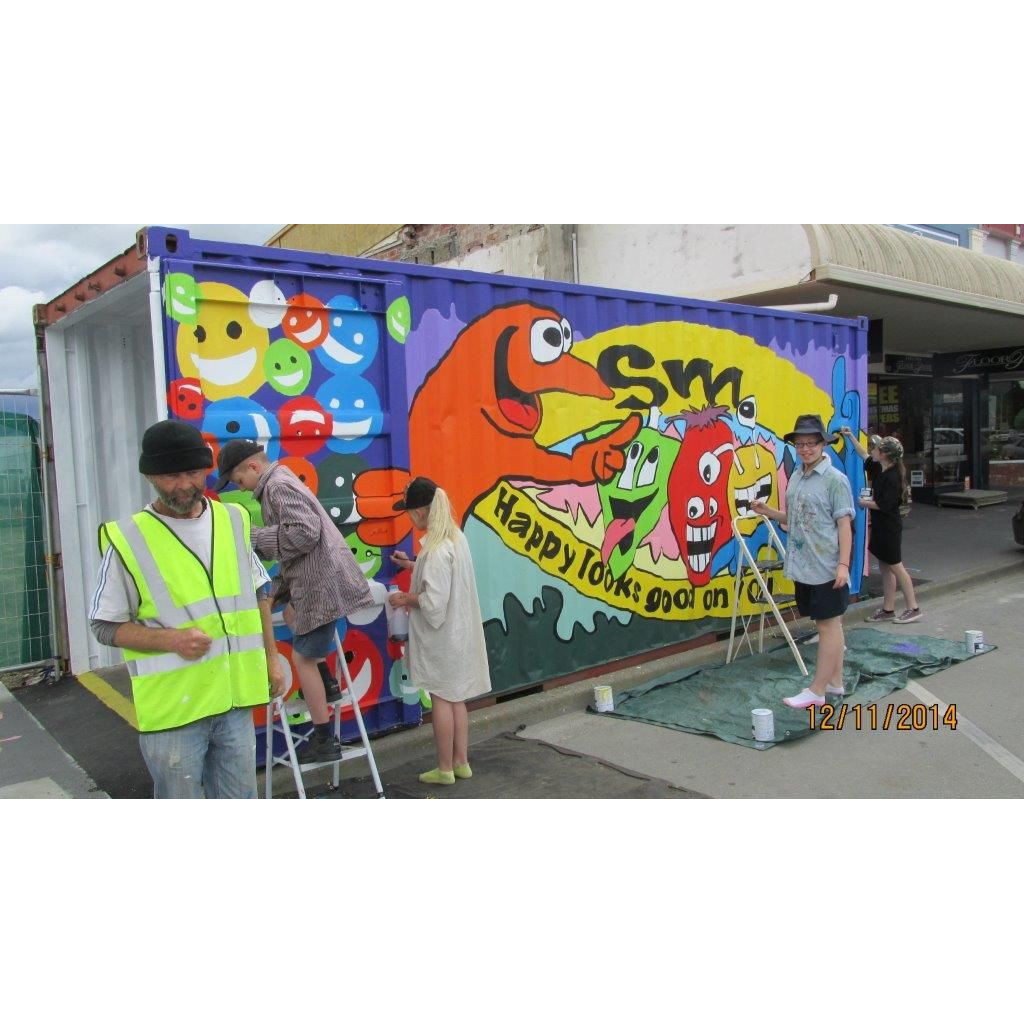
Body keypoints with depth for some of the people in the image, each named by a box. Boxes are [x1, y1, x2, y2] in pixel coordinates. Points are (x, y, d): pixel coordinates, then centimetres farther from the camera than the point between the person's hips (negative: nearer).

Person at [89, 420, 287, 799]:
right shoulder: (127, 539, -9)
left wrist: (271, 656, 13)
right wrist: (171, 639, -20)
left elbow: (258, 594, 16)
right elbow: (105, 626, -4)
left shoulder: (233, 520, 5)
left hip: (235, 698, 4)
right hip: (173, 708, -4)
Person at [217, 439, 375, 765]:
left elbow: (305, 533, -26)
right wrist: (279, 589, 18)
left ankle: (325, 741, 8)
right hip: (318, 578, 11)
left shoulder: (279, 485, -13)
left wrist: (256, 537, -15)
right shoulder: (281, 484, 18)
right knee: (291, 612, 33)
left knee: (303, 658, -1)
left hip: (322, 585, -11)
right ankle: (326, 682, 29)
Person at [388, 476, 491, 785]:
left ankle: (445, 769, 16)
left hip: (440, 636, -9)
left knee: (441, 699, 4)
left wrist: (405, 599, -10)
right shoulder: (455, 538, 5)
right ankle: (461, 762, 25)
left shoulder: (436, 549, -24)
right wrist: (412, 565, 18)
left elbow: (434, 601, -26)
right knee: (455, 697, 16)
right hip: (457, 632, 9)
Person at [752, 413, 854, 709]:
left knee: (829, 624, 2)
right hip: (803, 565, 7)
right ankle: (835, 683, 27)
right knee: (827, 624, 16)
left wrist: (843, 564, -16)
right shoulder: (796, 477, 10)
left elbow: (844, 524, -11)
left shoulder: (835, 479, -9)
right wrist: (768, 512, 1)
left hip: (826, 567, -7)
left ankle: (817, 690, 6)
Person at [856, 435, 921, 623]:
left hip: (889, 528, -10)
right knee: (885, 567, 11)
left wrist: (866, 503, -11)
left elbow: (885, 505, -23)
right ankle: (888, 609, 16)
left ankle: (913, 608, 7)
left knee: (895, 566, -2)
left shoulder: (892, 476, -20)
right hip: (881, 527, 10)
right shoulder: (882, 472, 8)